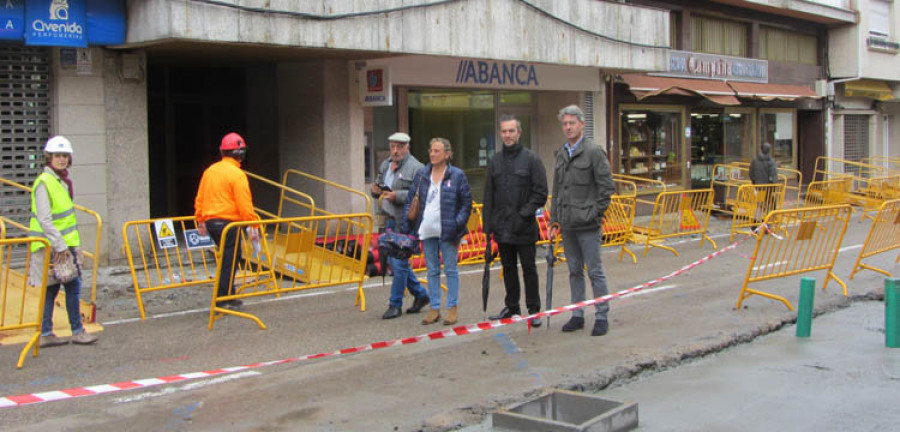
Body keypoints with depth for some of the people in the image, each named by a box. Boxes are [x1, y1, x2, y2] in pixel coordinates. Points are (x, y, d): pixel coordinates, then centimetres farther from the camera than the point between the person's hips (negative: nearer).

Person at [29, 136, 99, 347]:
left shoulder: (62, 181, 13)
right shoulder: (44, 183, -15)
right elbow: (44, 219, -20)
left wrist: (74, 244, 19)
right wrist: (60, 246, -20)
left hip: (64, 244, 9)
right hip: (52, 247, -9)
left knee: (51, 288, 11)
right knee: (72, 285, -5)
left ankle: (45, 334, 16)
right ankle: (77, 331, 4)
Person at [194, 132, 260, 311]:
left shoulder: (210, 171, 12)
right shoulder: (236, 174, -12)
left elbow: (199, 199, 17)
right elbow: (244, 204, -17)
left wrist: (200, 221, 26)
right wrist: (254, 226, -12)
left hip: (211, 222, 8)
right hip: (228, 222, -8)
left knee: (228, 257, 18)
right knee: (230, 260, -1)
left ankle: (228, 297, 24)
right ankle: (222, 301, 1)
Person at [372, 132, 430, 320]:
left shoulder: (416, 168, -13)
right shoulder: (385, 165, 14)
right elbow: (379, 185, 26)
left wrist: (398, 196, -25)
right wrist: (376, 190, 3)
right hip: (390, 221, 9)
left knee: (399, 263, -4)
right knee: (393, 261, 14)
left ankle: (395, 305, 7)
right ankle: (420, 294, 28)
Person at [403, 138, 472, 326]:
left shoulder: (457, 175, -4)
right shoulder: (421, 175, 7)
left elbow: (466, 203, -2)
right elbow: (411, 201, 10)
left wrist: (457, 226, -11)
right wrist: (407, 226, 2)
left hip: (447, 231, -4)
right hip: (427, 231, 4)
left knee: (451, 270, 4)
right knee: (432, 271, 11)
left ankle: (452, 308, 13)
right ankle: (434, 308, 19)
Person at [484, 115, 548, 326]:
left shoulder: (531, 159, -4)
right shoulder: (495, 161, 9)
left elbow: (540, 193, -7)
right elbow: (489, 195, 12)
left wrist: (524, 214, -15)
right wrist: (487, 224, 6)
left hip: (525, 229, -4)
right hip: (502, 228, 4)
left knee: (529, 269, 2)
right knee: (508, 268, 13)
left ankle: (533, 309, 12)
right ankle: (512, 307, 24)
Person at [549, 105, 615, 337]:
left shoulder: (593, 151, -7)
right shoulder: (561, 154, 13)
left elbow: (607, 187, -9)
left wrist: (594, 213, -12)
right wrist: (554, 220, 13)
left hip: (587, 224, -6)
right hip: (567, 224, 7)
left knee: (595, 271, -1)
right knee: (574, 271, 13)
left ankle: (602, 317, 8)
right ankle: (577, 315, 21)